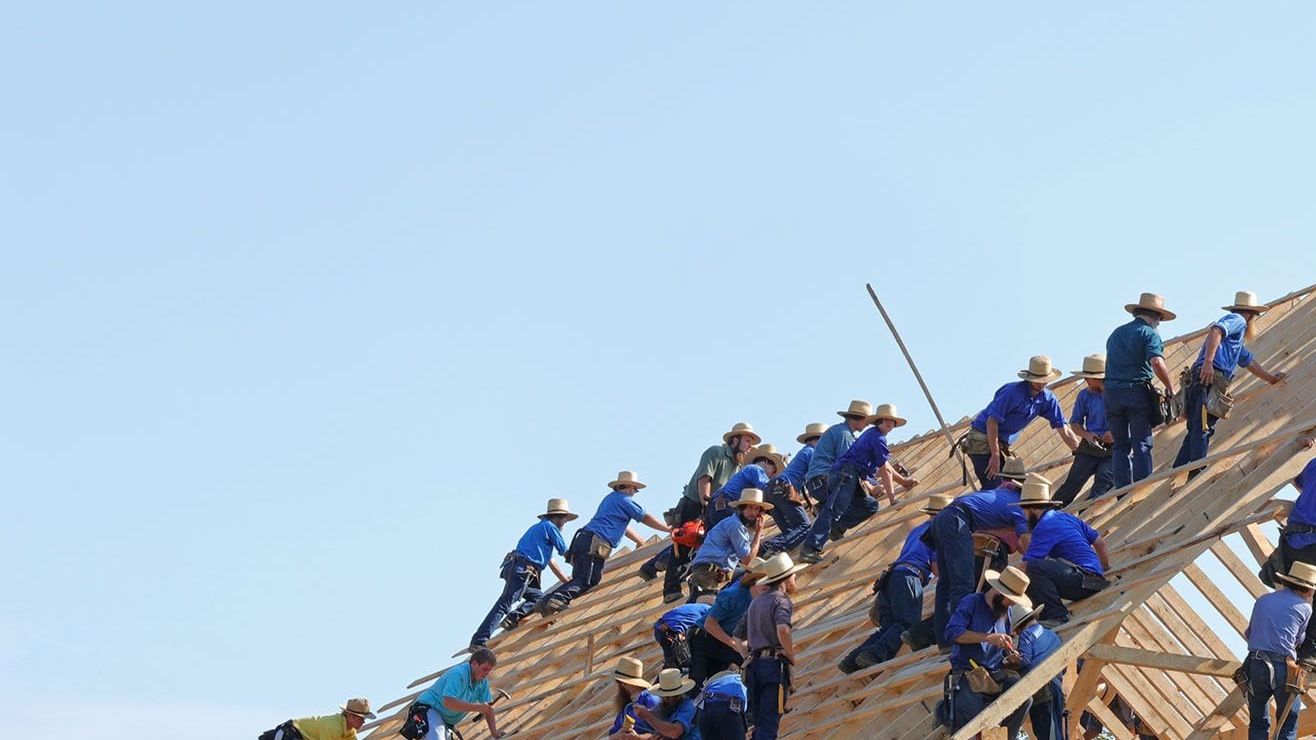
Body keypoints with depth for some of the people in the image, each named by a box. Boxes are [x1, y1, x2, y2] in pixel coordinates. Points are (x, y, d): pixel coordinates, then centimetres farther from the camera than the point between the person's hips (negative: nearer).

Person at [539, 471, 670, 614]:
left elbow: (623, 527, 40)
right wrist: (669, 529, 12)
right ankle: (557, 598, -31)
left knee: (579, 580, 8)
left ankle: (546, 601, -7)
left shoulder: (610, 498, 30)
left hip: (582, 539, 9)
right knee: (588, 581, -13)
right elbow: (647, 519, 3)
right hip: (594, 544, -9)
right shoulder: (625, 500, 2)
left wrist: (642, 542, 45)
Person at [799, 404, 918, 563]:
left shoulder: (872, 435, 29)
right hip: (846, 473, -10)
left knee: (870, 505, 15)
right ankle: (810, 549, -34)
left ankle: (836, 526, 1)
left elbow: (883, 468, 41)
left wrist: (903, 481, 47)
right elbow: (885, 471, -3)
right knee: (833, 511, -22)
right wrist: (892, 499, 1)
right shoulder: (877, 438, -2)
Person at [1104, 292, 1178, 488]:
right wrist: (1170, 387, -7)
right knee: (1142, 444, -1)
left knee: (1120, 445, 9)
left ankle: (1122, 492, 4)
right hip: (1137, 391, -5)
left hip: (1111, 391, 5)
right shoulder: (1149, 334, -3)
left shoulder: (1116, 333, 19)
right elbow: (1157, 363, -18)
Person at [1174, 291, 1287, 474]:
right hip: (1209, 380, -10)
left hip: (1196, 382, 10)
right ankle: (1197, 473, -24)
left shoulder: (1237, 338, 36)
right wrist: (1208, 361, -27)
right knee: (1203, 430, -16)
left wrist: (1272, 378, 59)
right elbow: (1215, 331, -16)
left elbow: (1250, 363, 47)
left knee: (1196, 431, 9)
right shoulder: (1236, 320, 5)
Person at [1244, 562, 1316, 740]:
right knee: (1288, 723, 10)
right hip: (1283, 668, -4)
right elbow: (1298, 639, 16)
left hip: (1255, 664, 4)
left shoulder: (1262, 601, 16)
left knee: (1258, 722, 14)